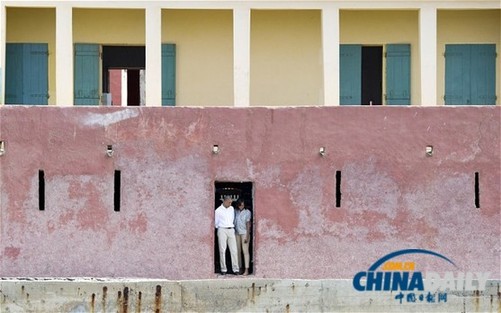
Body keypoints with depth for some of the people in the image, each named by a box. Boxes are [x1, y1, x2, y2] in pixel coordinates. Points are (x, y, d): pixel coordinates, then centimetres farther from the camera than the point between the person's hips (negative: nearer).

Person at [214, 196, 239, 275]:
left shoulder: (232, 209, 12)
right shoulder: (218, 210, -2)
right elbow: (216, 223, 7)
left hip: (231, 230, 4)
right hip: (222, 230, -4)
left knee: (234, 250, -3)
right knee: (222, 250, -4)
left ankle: (235, 269, -3)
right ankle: (223, 269, 0)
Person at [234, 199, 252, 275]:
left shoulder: (247, 212, -4)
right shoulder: (235, 212, 9)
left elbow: (248, 224, -7)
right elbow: (234, 222, 11)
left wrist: (247, 236, -12)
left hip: (244, 233, -5)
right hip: (237, 233, 5)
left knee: (245, 251, -8)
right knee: (238, 251, 5)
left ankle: (246, 270, -10)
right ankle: (239, 268, 10)